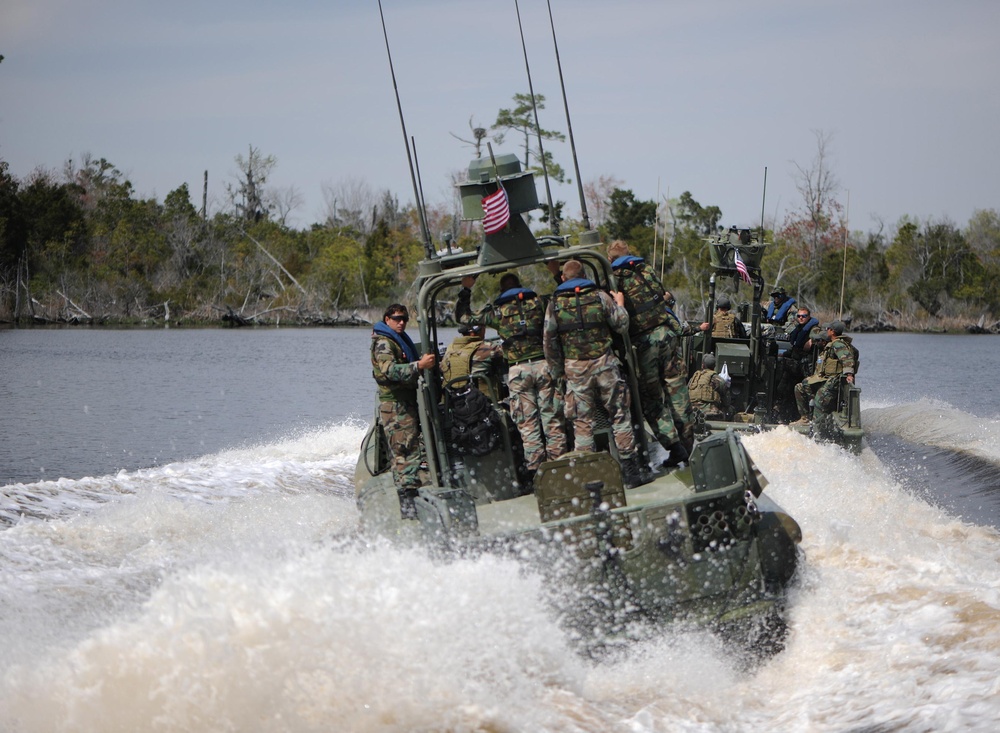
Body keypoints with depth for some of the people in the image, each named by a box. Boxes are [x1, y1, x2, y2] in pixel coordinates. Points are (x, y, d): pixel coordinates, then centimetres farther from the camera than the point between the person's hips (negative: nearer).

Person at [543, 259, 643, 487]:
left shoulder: (555, 304, 2)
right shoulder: (600, 296, 0)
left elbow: (549, 341, 2)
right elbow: (621, 326, 3)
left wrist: (557, 370, 12)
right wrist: (620, 305, 22)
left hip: (575, 368, 0)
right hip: (604, 364, 0)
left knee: (582, 421, 5)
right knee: (619, 414, 6)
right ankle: (629, 466, 4)